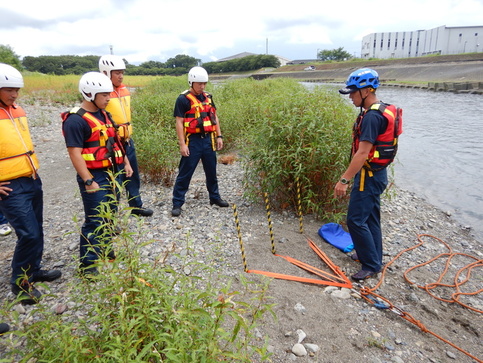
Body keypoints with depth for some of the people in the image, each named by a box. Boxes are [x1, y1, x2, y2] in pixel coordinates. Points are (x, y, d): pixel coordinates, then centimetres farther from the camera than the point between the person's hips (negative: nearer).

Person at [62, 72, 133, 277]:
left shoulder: (104, 115, 11)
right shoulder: (76, 120, -16)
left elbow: (114, 142, 19)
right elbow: (75, 153, -20)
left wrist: (126, 163, 16)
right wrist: (88, 181, -22)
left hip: (111, 174, 9)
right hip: (94, 176, -8)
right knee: (95, 221, -2)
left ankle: (104, 250, 38)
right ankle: (87, 265, 13)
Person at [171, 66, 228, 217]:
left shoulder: (208, 97, 11)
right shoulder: (183, 99, -8)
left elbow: (214, 117, 17)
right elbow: (179, 122, -10)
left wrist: (219, 136, 11)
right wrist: (182, 144, -16)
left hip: (208, 139, 6)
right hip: (193, 141, -6)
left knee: (211, 171, 16)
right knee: (185, 173, -1)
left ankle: (215, 197, 33)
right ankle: (177, 203, 9)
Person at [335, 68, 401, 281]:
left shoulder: (372, 116, -21)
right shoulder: (380, 111, 11)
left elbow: (362, 153, -26)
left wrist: (344, 179, -23)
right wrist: (349, 176, 21)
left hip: (369, 176, -10)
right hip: (375, 174, 10)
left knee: (356, 220, -4)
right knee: (370, 217, 19)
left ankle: (372, 265, 9)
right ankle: (374, 256, 33)